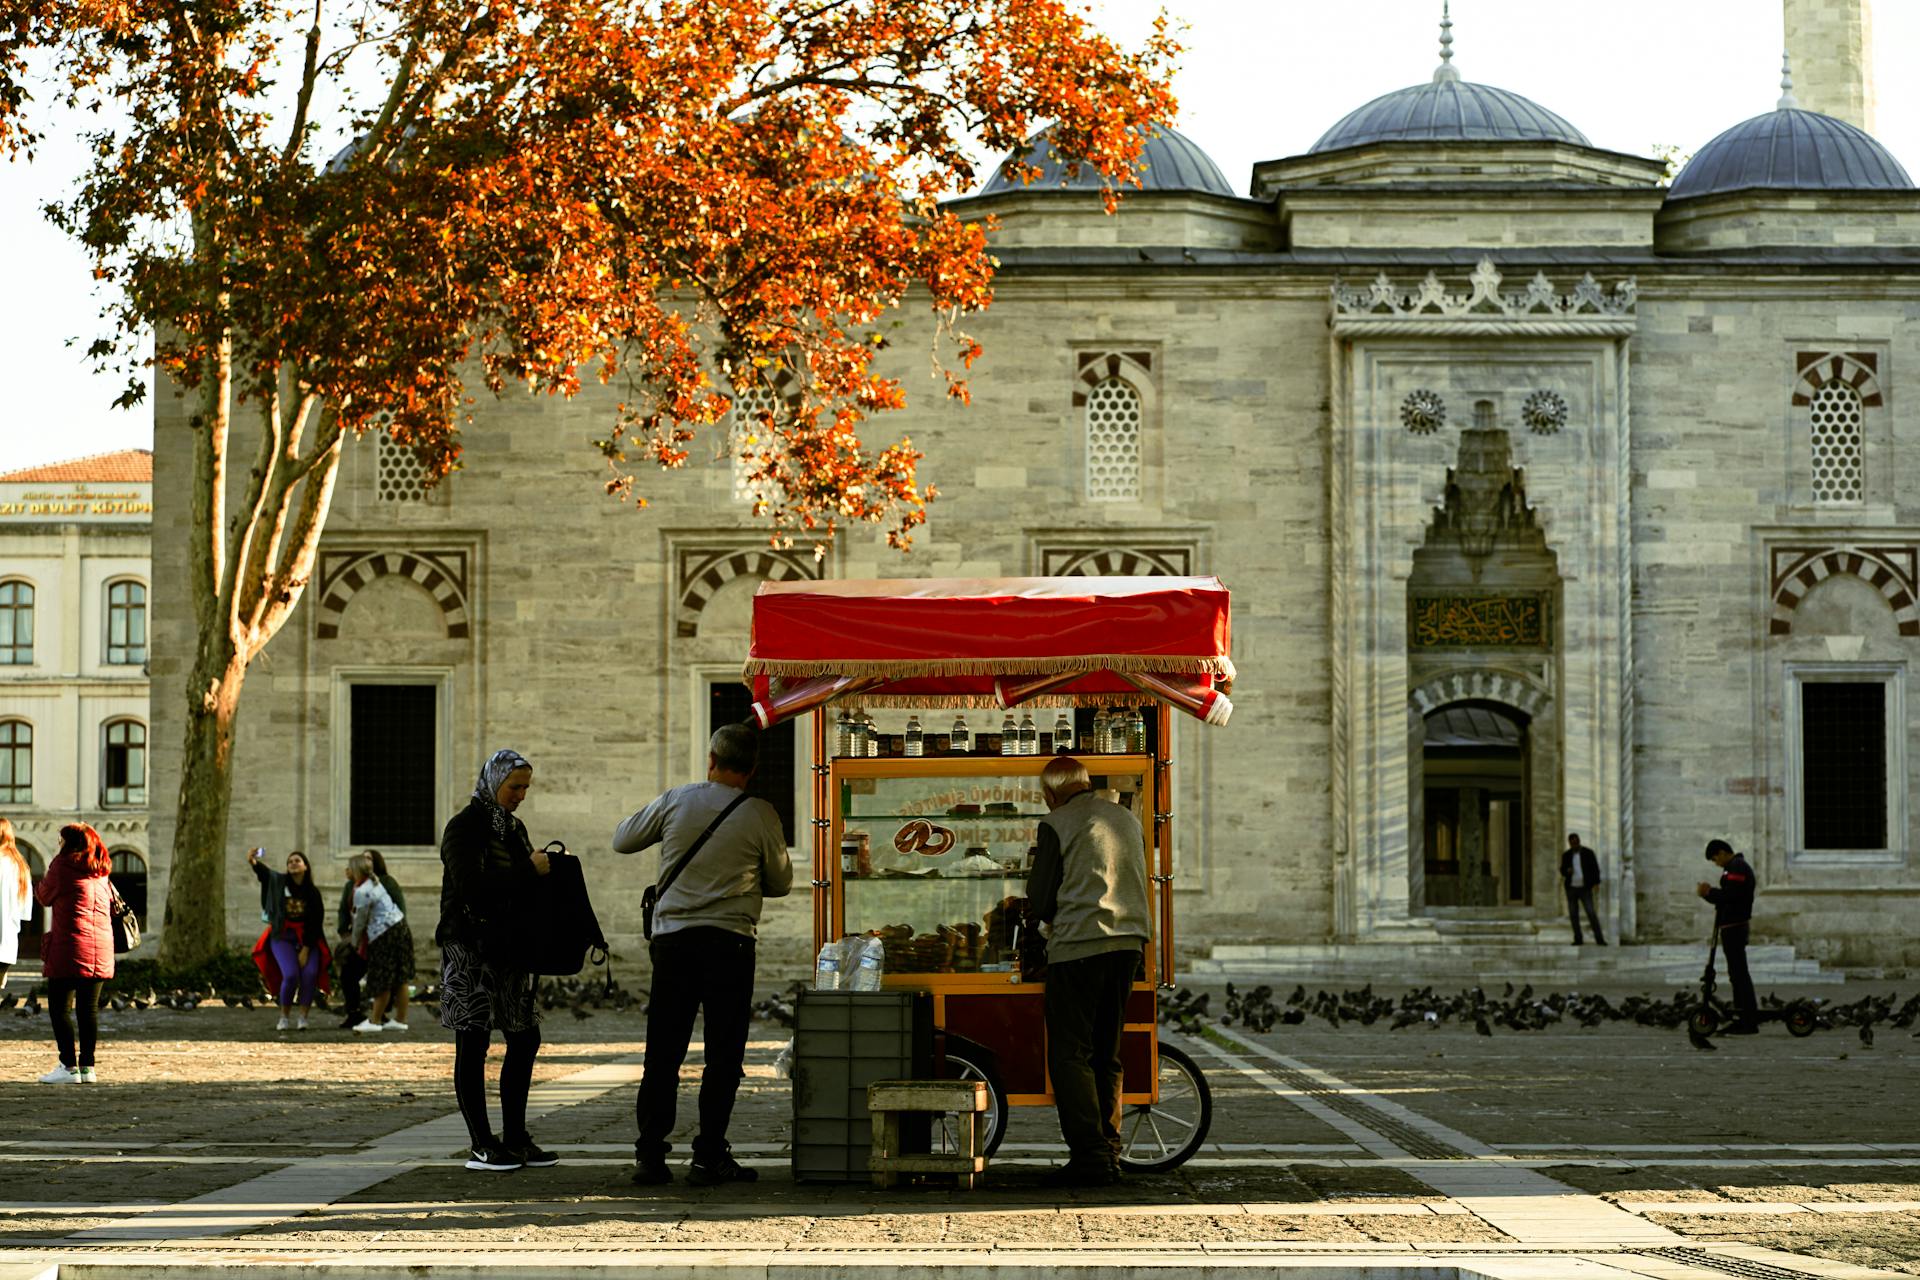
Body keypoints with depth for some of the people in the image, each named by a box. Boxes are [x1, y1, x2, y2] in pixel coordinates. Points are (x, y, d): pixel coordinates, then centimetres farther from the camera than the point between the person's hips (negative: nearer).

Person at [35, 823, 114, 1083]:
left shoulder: (62, 864, -4)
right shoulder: (101, 871, 14)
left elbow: (44, 897, 6)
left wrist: (41, 883, 25)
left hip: (70, 946, -6)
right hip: (100, 947, 6)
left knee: (60, 1007, -2)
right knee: (89, 1008, 8)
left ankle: (69, 1066, -8)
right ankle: (87, 1066, 6)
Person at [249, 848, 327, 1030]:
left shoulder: (313, 892, -1)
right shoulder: (279, 881, 0)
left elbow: (315, 923, -3)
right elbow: (264, 871, -18)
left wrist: (306, 950, -11)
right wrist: (253, 862, -41)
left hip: (307, 938, 1)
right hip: (283, 936, -1)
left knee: (310, 973, -18)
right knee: (290, 974, -18)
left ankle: (303, 1017, -6)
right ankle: (285, 1017, 0)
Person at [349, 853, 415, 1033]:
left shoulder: (362, 892, -16)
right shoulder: (375, 883, 12)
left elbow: (360, 921, -8)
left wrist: (355, 942, 7)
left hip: (385, 934, -9)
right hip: (400, 926, 9)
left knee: (382, 979, -1)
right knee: (401, 978, 9)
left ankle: (375, 1021, 6)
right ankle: (400, 1019, 13)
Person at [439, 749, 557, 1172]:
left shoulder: (513, 828, 17)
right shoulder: (464, 827, -8)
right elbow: (472, 886, -20)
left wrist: (542, 869, 0)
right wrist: (530, 871, -18)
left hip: (506, 947, 8)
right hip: (468, 945, -8)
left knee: (525, 1039, 6)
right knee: (472, 1043, -5)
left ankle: (515, 1138, 13)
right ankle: (481, 1145, -4)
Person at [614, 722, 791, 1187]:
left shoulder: (676, 801, 1)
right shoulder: (761, 816, -3)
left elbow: (622, 840, 15)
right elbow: (780, 883, 10)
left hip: (672, 939, 2)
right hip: (730, 941, -2)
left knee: (662, 1054, 7)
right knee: (723, 1057, 4)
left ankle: (649, 1153, 5)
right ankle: (709, 1157, 1)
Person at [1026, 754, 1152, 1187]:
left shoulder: (1056, 825, -4)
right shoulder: (1127, 819, 15)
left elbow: (1040, 901, -3)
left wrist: (1034, 913, 18)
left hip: (1078, 948, -6)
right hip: (1127, 943, 6)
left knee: (1069, 1055, -3)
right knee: (1107, 1055, 14)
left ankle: (1089, 1154, -12)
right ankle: (1109, 1151, 12)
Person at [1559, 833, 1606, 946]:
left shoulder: (1588, 853, -4)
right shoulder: (1566, 855, 4)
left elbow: (1595, 869, -5)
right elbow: (1562, 870, 9)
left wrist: (1596, 883, -19)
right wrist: (1567, 871, -16)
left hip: (1585, 889, -3)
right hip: (1571, 888, 3)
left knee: (1591, 913, -11)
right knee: (1573, 914, 1)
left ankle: (1599, 939, -9)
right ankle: (1578, 939, 9)